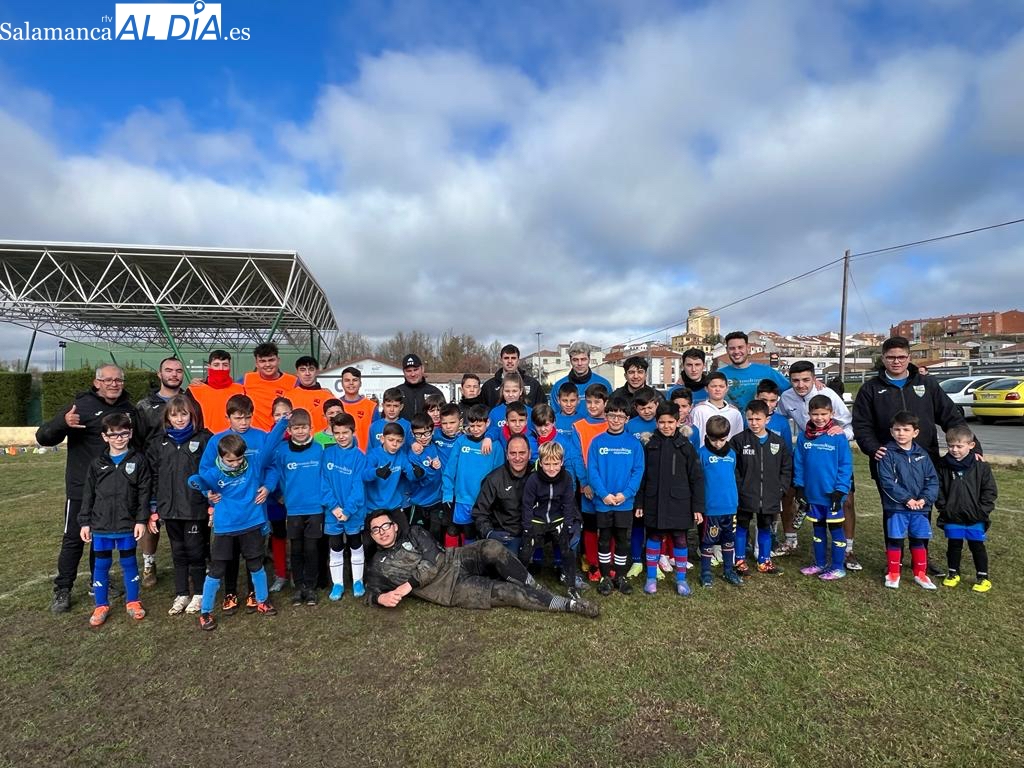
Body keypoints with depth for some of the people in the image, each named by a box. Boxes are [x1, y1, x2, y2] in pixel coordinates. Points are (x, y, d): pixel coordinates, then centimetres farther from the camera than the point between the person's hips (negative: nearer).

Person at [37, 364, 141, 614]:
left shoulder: (129, 410, 6)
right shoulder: (81, 405, -8)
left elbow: (137, 444, 21)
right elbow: (43, 437, -13)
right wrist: (62, 422, -33)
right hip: (81, 488, -4)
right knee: (73, 539, 3)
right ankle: (62, 590, 17)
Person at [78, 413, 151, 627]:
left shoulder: (138, 461, -4)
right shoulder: (97, 464, 2)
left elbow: (144, 493, -4)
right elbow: (88, 495, 6)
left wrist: (141, 520, -7)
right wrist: (84, 523, 3)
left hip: (128, 525, -2)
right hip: (101, 525, 2)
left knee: (129, 563, 11)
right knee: (101, 565, 11)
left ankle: (132, 601, 25)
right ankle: (101, 605, 25)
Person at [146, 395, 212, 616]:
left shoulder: (204, 439, -5)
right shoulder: (159, 443, 7)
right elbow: (153, 477, 8)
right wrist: (153, 510, 5)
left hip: (196, 508, -4)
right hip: (170, 509, 4)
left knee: (196, 552, 6)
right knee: (178, 553, 14)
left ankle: (198, 594, 22)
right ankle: (181, 594, 27)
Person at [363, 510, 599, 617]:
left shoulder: (414, 533, 7)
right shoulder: (378, 565, 10)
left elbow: (434, 561, -5)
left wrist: (408, 585, -14)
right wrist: (381, 597, -20)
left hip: (456, 561, 2)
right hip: (452, 591, -2)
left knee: (491, 548, -32)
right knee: (505, 593, -21)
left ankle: (534, 588, -16)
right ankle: (569, 604, -15)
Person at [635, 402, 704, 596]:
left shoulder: (685, 445, -2)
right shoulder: (650, 445, 1)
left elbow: (697, 478, -1)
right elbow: (642, 476, 4)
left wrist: (698, 507, -4)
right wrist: (639, 503, 2)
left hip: (679, 503, -1)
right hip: (654, 502, 1)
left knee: (680, 540, 8)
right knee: (654, 538, 10)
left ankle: (681, 579, 24)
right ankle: (651, 578, 23)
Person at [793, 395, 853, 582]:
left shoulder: (839, 437, -11)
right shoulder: (803, 438, 0)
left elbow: (845, 466, -10)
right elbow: (798, 464, 5)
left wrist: (839, 491, -14)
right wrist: (799, 488, 2)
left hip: (832, 494, -4)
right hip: (812, 494, 4)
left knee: (836, 530, 8)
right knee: (818, 530, 17)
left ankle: (838, 567, 20)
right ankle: (820, 563, 30)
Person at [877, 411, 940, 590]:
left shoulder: (922, 455, 5)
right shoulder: (888, 454, -8)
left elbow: (932, 480, 4)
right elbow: (886, 481, -13)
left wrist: (925, 499, -10)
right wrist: (906, 499, -16)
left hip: (920, 508, 4)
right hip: (896, 507, -3)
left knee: (919, 541, 13)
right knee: (894, 540, 5)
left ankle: (920, 574, 28)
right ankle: (893, 574, 18)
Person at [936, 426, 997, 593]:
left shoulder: (981, 467, -7)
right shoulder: (943, 466, -4)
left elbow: (990, 491, -3)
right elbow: (938, 489, 2)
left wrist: (982, 510, -8)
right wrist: (942, 507, -4)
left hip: (975, 518, -1)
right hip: (952, 517, 1)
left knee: (977, 546, 9)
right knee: (953, 545, 13)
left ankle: (983, 577, 22)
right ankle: (953, 573, 27)